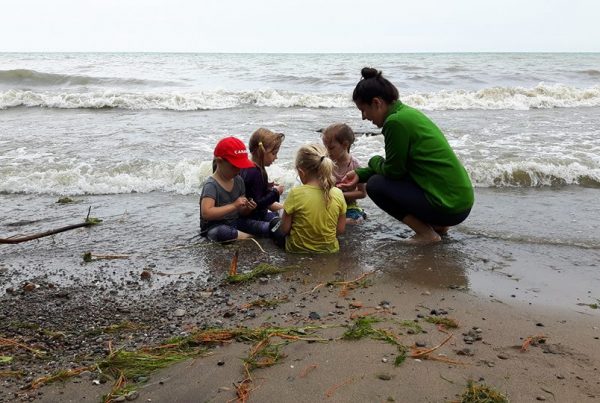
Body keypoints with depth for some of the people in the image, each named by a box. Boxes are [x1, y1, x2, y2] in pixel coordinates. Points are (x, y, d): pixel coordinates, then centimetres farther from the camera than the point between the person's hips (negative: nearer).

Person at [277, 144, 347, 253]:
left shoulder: (296, 193, -24)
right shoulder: (338, 194, -15)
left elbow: (284, 229, -15)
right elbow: (340, 230, -6)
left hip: (298, 250, -3)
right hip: (329, 250, 3)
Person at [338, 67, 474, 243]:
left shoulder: (396, 121, -18)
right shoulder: (407, 111, 11)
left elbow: (392, 170, -11)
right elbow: (397, 165, 19)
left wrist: (374, 161, 9)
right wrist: (360, 174, 15)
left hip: (449, 207, -9)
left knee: (376, 184, -4)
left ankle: (426, 234, -1)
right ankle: (437, 225, 19)